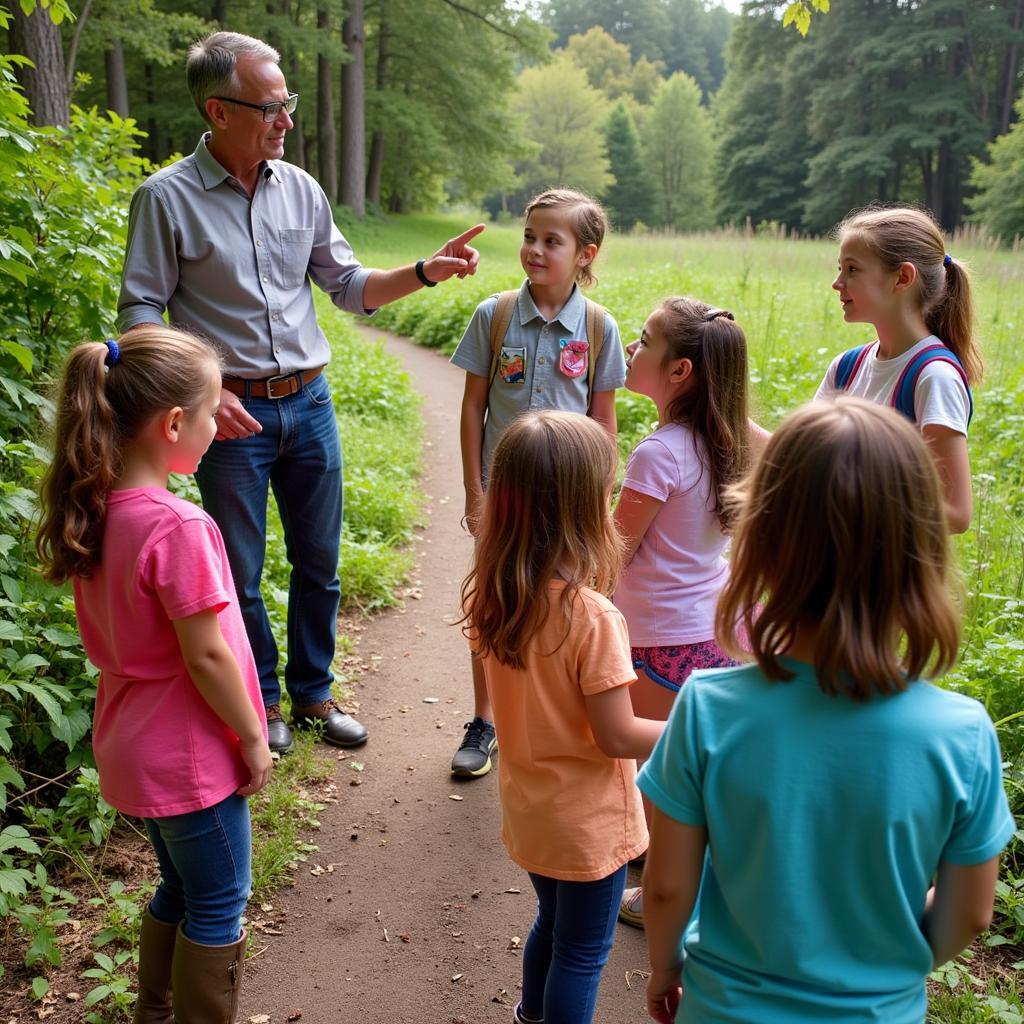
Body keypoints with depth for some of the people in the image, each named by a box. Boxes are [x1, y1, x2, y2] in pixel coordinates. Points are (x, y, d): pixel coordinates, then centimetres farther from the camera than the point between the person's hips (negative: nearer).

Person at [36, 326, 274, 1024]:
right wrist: (253, 738, -10)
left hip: (134, 747, 8)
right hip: (191, 755, -8)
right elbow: (206, 656, -23)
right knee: (219, 907, 13)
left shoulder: (95, 510, -2)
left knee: (181, 889, 27)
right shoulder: (177, 527, -27)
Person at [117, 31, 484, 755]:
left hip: (309, 402, 4)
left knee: (318, 563, 12)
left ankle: (313, 693, 30)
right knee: (241, 573, 7)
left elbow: (349, 286, 12)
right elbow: (140, 311, -6)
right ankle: (261, 701, 28)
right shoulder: (168, 197, -8)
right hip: (231, 413, -4)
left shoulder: (300, 189, 5)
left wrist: (426, 272, -3)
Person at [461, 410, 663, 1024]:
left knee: (552, 923, 31)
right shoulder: (594, 618, -30)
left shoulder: (491, 596, -10)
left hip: (528, 808, 7)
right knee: (581, 953, 16)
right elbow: (618, 737, -24)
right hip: (587, 822, -7)